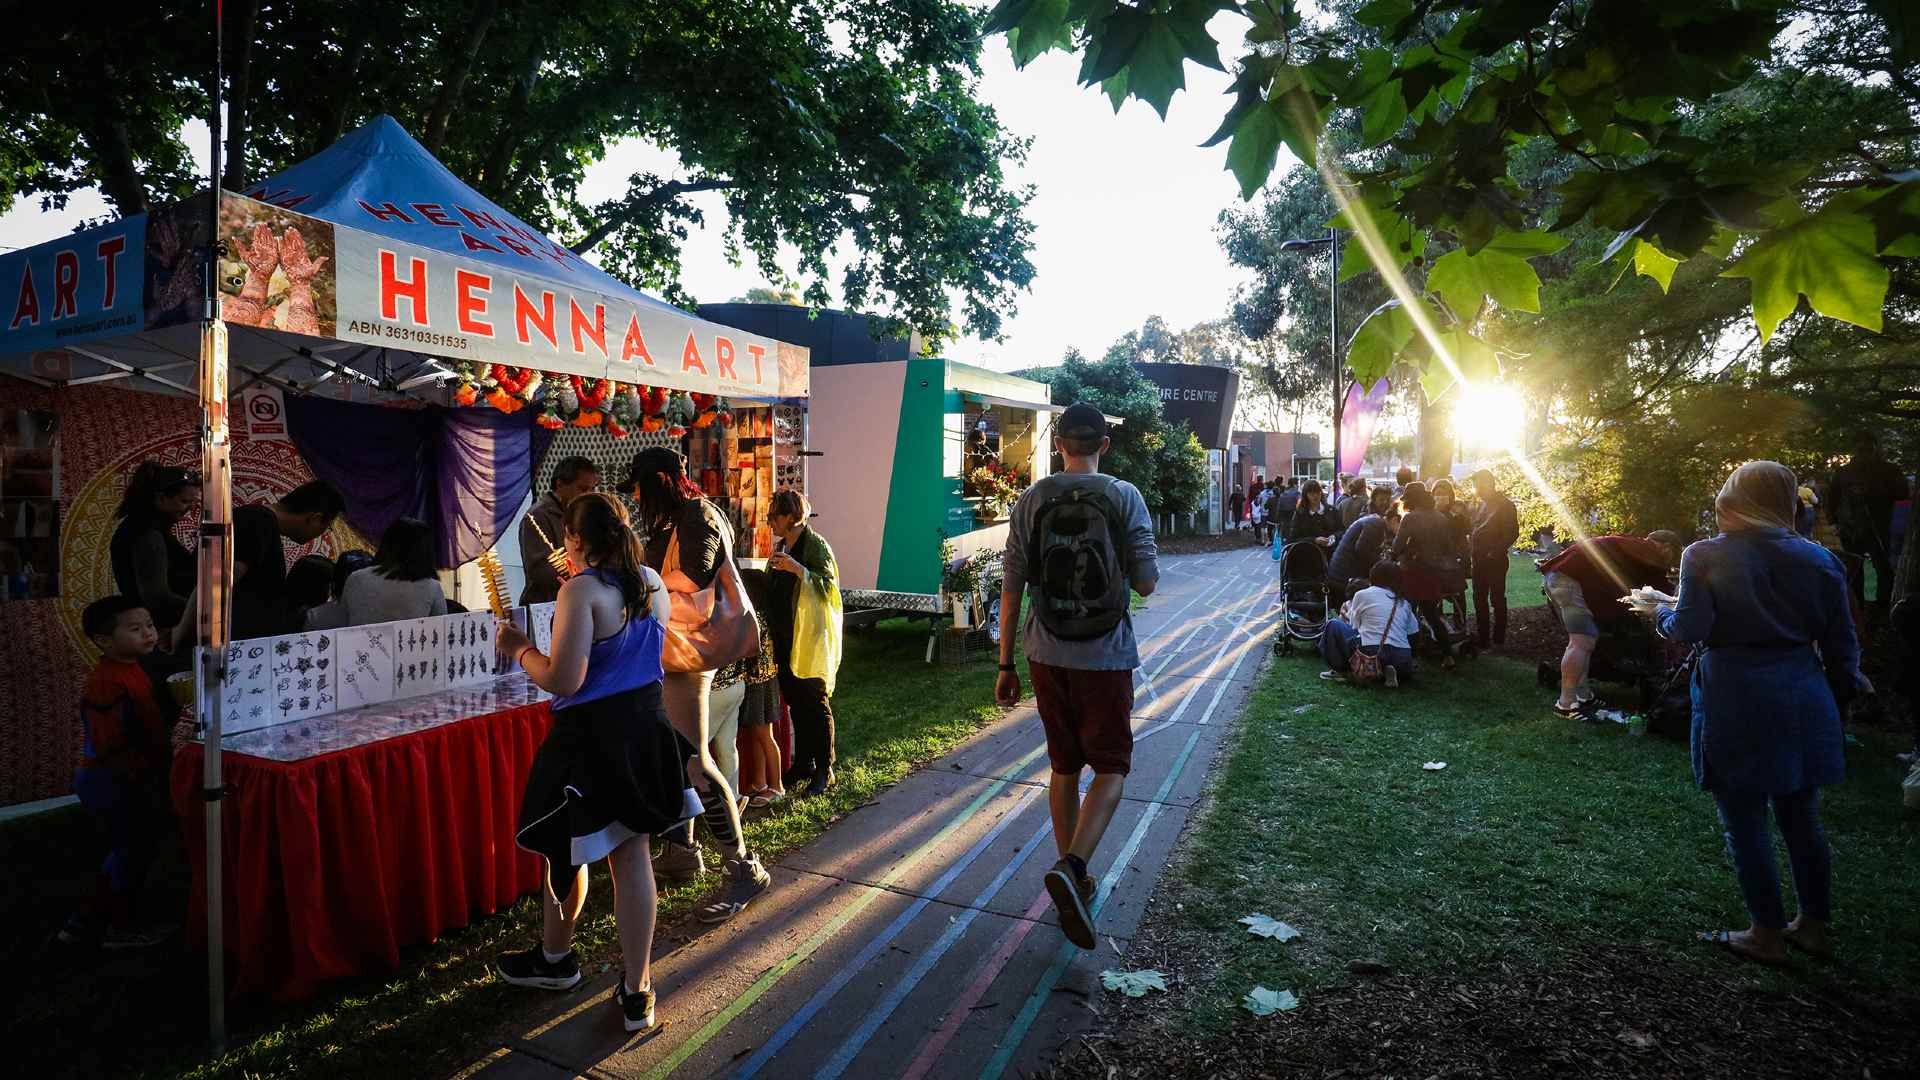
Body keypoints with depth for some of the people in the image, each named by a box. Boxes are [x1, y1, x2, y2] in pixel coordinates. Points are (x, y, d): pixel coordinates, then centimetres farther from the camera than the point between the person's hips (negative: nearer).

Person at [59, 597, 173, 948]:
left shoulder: (133, 670, 6)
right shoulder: (106, 682, -25)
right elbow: (110, 747, -27)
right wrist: (146, 776, -23)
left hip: (129, 782, 10)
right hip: (112, 784, -10)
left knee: (126, 852, 20)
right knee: (132, 852, 4)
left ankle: (88, 922, 33)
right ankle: (120, 928, 21)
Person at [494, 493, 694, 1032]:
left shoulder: (580, 591, -19)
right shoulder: (652, 582, 2)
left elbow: (563, 681, -21)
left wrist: (519, 648, -2)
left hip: (592, 736, -6)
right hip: (646, 725, 6)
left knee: (567, 850, 18)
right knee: (632, 855, 11)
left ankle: (556, 959, 41)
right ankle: (636, 992, 16)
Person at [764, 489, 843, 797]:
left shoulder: (816, 545, -10)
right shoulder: (782, 546, 15)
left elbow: (828, 585, -21)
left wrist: (797, 569, -28)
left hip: (810, 639, -8)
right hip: (785, 639, 8)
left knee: (816, 703, -2)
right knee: (795, 702, 13)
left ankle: (824, 770, 7)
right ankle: (803, 763, 24)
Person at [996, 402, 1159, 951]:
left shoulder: (1031, 500, -1)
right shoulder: (1124, 497, -7)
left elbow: (1011, 587, -1)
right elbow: (1147, 583, -7)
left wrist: (1006, 664, 5)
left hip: (1047, 656, 3)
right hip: (1105, 657, -3)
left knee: (1064, 766, 17)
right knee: (1110, 768, 8)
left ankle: (1072, 880, 27)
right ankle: (1071, 868, -13)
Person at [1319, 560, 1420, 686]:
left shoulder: (1362, 595, 6)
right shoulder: (1403, 603, 18)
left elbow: (1353, 627, 12)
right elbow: (1413, 632, 21)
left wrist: (1345, 614, 34)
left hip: (1370, 654, -5)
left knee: (1333, 625, 13)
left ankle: (1339, 670, 12)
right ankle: (1386, 671, 10)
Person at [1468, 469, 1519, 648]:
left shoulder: (1505, 505, -9)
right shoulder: (1482, 504, 13)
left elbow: (1513, 533, -14)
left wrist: (1495, 551, -19)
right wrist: (1470, 541, 4)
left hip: (1495, 560, -7)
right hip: (1479, 559, 7)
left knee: (1497, 599, 2)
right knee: (1479, 599, 10)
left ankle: (1498, 638, 11)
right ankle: (1482, 635, 19)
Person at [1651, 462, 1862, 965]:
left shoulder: (1704, 556, -9)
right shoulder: (1818, 559, 4)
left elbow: (1690, 629, -15)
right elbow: (1841, 641, 7)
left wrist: (1661, 612, 5)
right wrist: (1841, 695, 19)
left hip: (1735, 701, -5)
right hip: (1802, 697, 5)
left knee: (1745, 820, 6)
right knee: (1801, 816, 16)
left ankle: (1768, 933, 15)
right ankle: (1815, 925, 28)